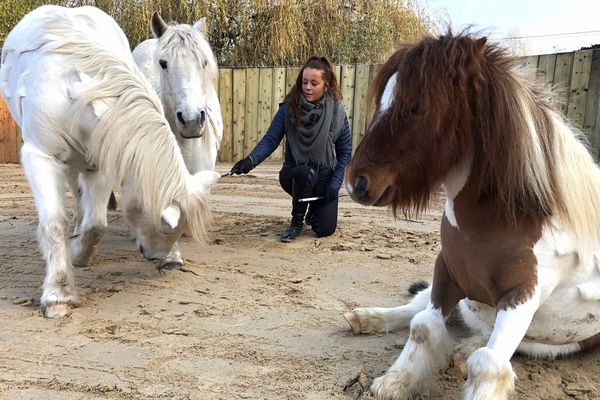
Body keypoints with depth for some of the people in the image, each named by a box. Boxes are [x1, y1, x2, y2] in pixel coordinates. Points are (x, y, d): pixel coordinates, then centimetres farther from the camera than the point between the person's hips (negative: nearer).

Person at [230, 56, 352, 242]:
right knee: (306, 173, -37)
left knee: (325, 229, -10)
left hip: (324, 176, 1)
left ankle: (314, 209, 30)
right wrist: (250, 160, -34)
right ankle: (297, 221, -8)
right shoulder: (289, 108, -11)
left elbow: (345, 152, -3)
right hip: (295, 174, -1)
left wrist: (335, 184, -12)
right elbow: (270, 139, -16)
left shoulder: (337, 111, -8)